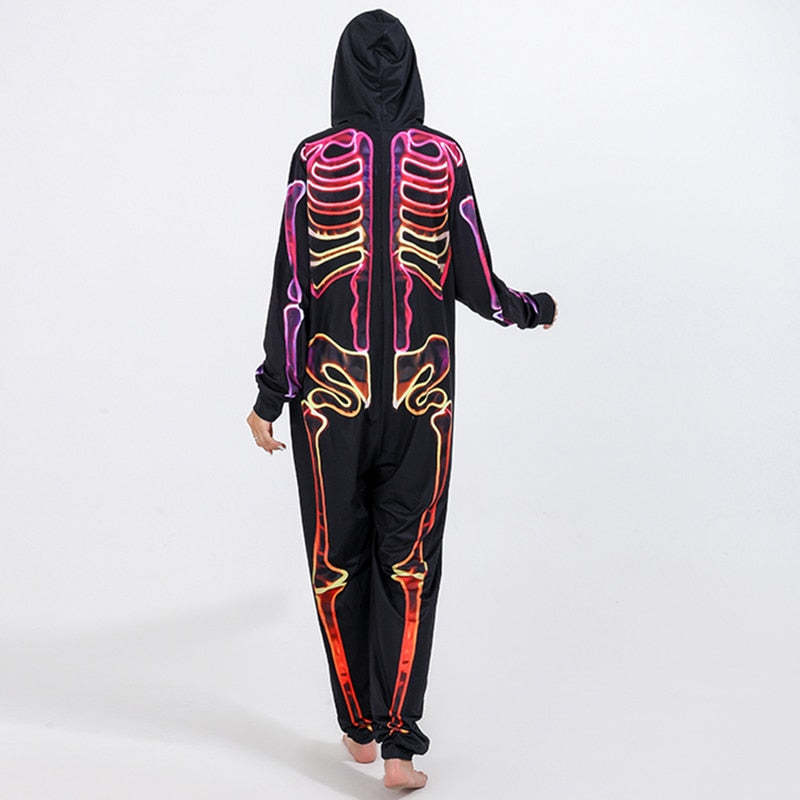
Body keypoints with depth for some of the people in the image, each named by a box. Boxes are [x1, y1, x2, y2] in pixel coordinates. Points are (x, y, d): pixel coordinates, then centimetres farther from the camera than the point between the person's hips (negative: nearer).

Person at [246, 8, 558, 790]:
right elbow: (476, 285, -1)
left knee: (339, 557, 13)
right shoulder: (444, 158, -3)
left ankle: (359, 725, 23)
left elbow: (291, 285, -8)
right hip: (421, 393, 1)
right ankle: (399, 740, 1)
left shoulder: (314, 159, -6)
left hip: (331, 390, 0)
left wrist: (270, 396, -2)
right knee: (409, 562, 7)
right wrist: (538, 309, 20)